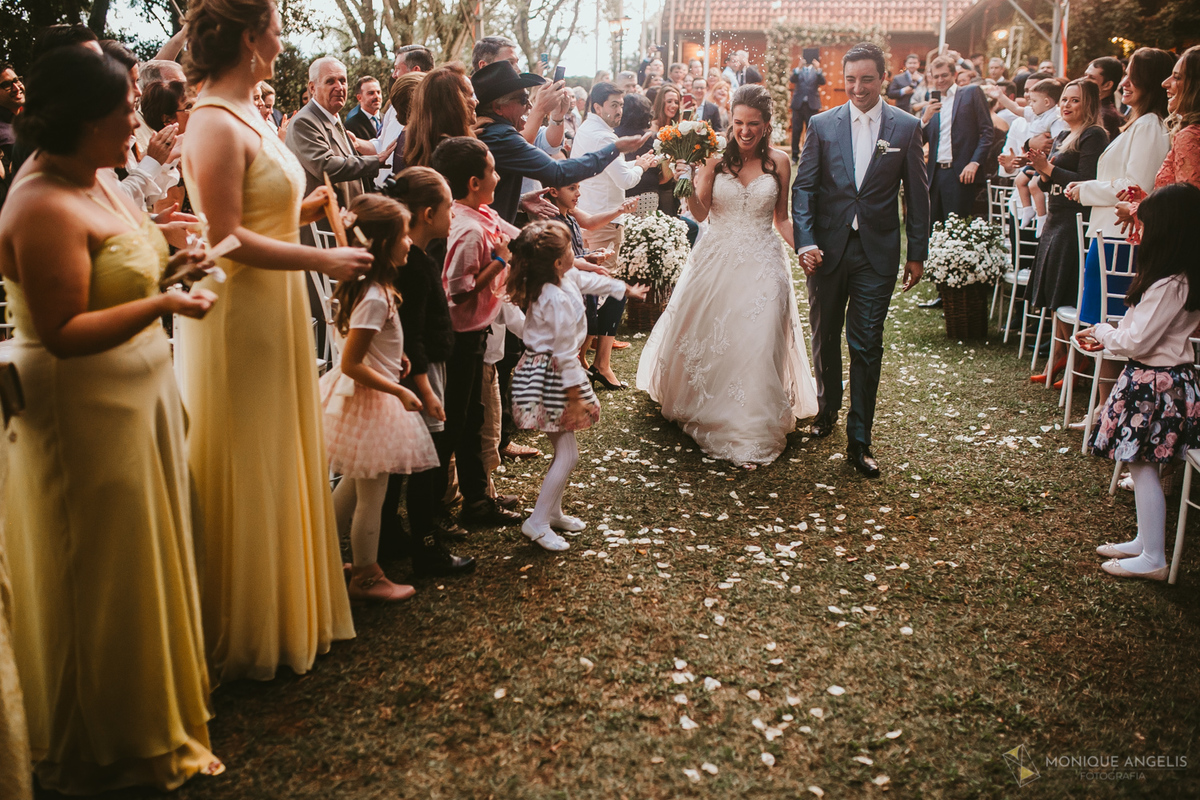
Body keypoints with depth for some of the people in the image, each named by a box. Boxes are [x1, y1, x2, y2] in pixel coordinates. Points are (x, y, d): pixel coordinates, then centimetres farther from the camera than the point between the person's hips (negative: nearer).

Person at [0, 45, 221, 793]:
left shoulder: (98, 180, 8)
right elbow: (64, 334, -23)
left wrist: (168, 266, 4)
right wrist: (164, 304, -29)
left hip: (137, 398, 9)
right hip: (85, 416, -9)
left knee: (147, 559, 18)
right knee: (104, 581, 5)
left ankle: (157, 697, 37)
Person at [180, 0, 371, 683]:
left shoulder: (246, 117, 12)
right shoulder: (216, 125, -17)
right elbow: (226, 239, -22)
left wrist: (305, 208, 5)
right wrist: (324, 261, -20)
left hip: (275, 313, 10)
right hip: (240, 319, -10)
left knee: (281, 464, 18)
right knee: (248, 474, 3)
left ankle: (286, 605, 34)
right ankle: (248, 633, 20)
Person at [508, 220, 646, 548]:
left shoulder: (566, 278, 4)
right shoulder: (559, 299, -26)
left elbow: (588, 281, 26)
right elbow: (565, 353, -24)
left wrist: (626, 289, 41)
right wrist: (575, 395, -18)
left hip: (540, 369, 10)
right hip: (550, 376, -10)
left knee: (564, 450, 18)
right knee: (567, 454, -5)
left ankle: (553, 511, 32)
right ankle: (538, 523, 1)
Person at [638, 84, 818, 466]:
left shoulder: (779, 162, 1)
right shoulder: (715, 159, -2)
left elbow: (781, 218, 8)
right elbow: (700, 213, -4)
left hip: (761, 264, 0)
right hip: (717, 262, 0)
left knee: (756, 345, -5)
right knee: (704, 339, 9)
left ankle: (752, 429, 8)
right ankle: (702, 410, 34)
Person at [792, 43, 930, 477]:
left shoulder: (906, 127, 1)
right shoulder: (822, 125, 2)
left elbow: (917, 194, 4)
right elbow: (803, 187, -1)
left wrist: (917, 253, 2)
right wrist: (805, 242, -13)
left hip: (877, 252, -1)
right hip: (827, 249, 2)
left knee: (867, 346, -2)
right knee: (826, 338, 16)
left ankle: (859, 439, 5)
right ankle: (827, 408, 38)